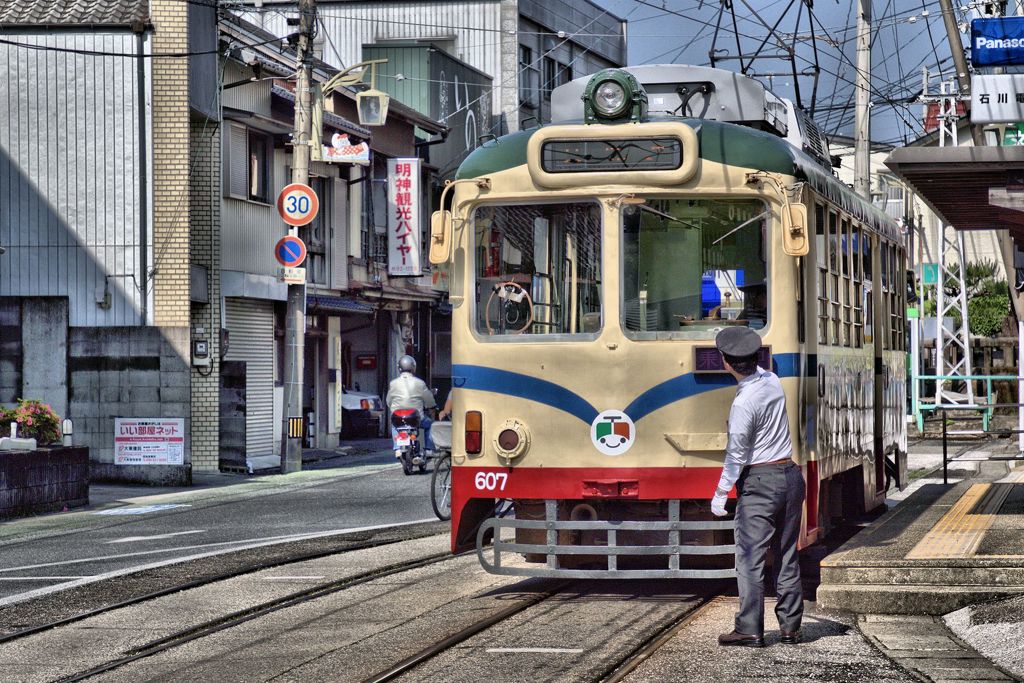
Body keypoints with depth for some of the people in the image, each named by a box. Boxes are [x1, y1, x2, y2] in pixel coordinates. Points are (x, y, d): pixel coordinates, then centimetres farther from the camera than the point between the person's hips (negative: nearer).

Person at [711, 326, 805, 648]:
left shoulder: (743, 403, -18)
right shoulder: (772, 381, 3)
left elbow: (736, 454, -14)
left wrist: (720, 494, -6)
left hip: (759, 480, -8)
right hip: (790, 476, 8)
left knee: (750, 558, -4)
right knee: (786, 556, 12)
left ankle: (750, 630, -7)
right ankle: (790, 626, 14)